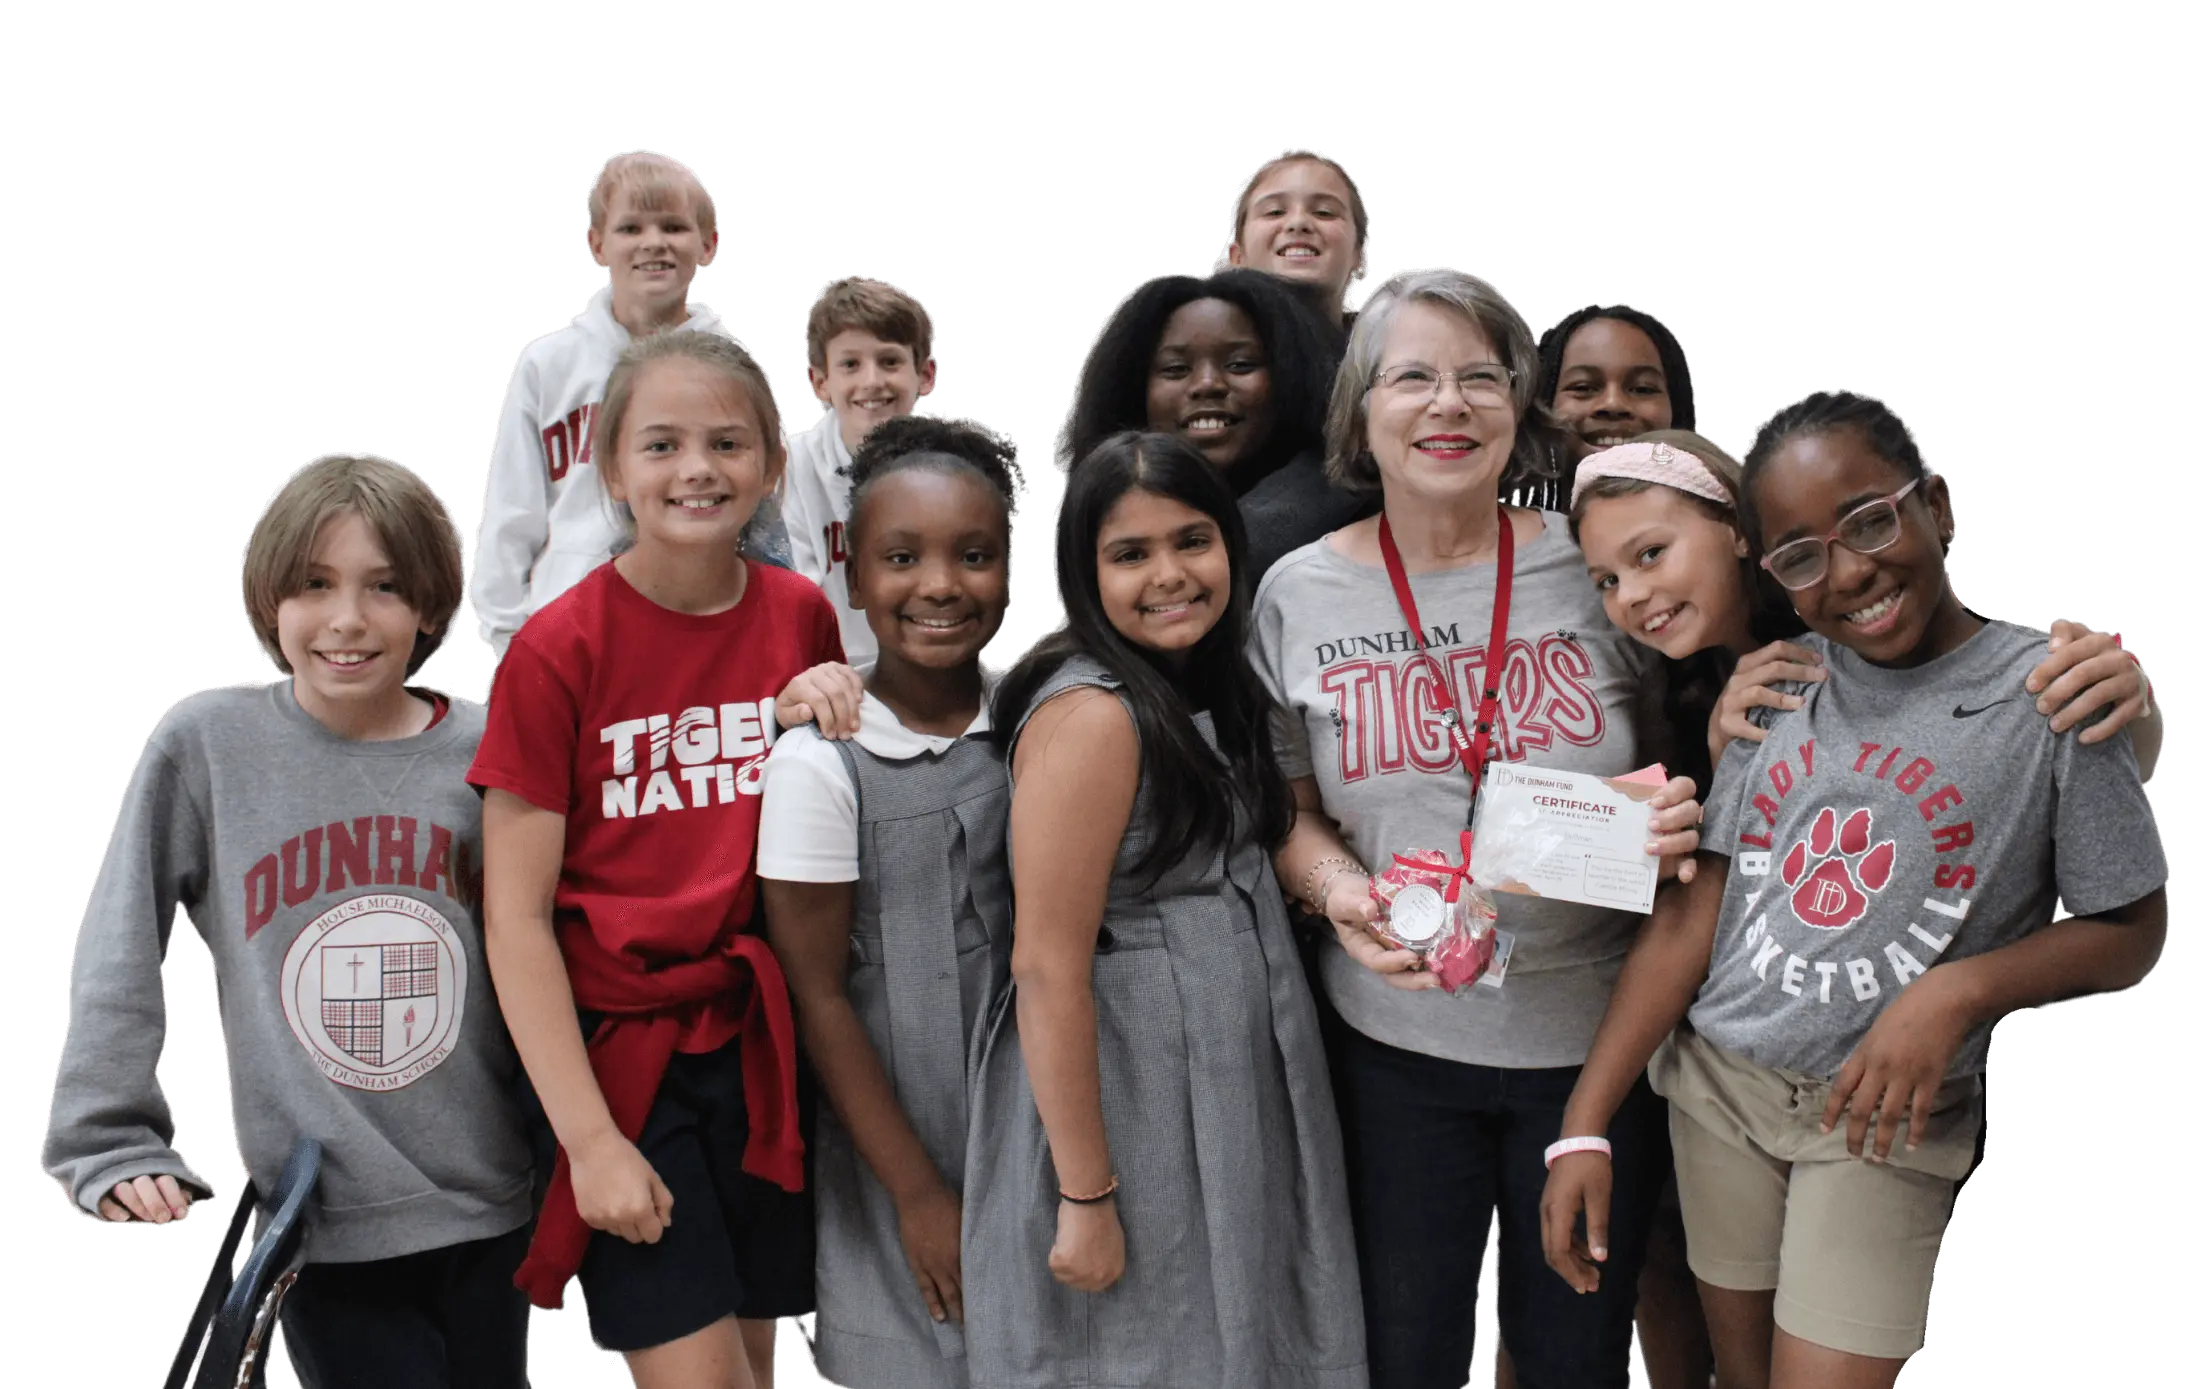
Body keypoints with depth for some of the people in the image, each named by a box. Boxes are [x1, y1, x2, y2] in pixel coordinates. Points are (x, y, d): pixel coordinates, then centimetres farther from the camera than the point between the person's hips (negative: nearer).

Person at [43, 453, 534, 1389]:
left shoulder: (487, 751, -2)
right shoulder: (204, 742, -6)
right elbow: (116, 961, -3)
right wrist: (111, 1143, -8)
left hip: (490, 1209, 2)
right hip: (322, 1225, -2)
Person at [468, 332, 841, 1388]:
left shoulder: (801, 617, 0)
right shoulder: (557, 649, -11)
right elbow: (515, 916, -12)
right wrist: (589, 1137, -15)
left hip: (761, 1043, 4)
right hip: (617, 1049, -4)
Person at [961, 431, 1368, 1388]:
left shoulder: (1203, 689, 7)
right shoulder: (1090, 715, -21)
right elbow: (1048, 971, -23)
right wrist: (1086, 1195, -22)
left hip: (1227, 1084, 9)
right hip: (1127, 1095, -9)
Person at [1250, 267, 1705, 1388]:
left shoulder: (1598, 568, -4)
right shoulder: (1299, 593, -2)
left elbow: (1680, 774, 7)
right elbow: (1285, 811, 4)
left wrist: (1672, 819, -15)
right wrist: (1335, 886, -17)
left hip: (1596, 1034, 0)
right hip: (1395, 1041, 0)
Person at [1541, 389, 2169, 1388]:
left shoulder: (2049, 695, -12)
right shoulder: (1776, 685, -2)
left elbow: (2130, 932, -5)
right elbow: (1692, 913, -2)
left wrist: (1960, 991, -23)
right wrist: (1585, 1122, -6)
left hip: (1887, 1117, -3)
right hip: (1716, 1079, 4)